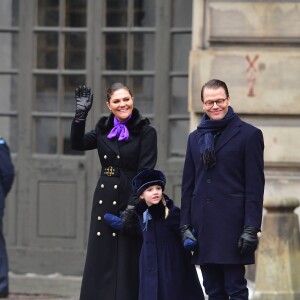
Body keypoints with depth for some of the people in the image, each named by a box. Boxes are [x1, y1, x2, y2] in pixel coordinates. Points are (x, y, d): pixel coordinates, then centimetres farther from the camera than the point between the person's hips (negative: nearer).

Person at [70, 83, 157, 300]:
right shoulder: (104, 129, 10)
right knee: (101, 262, 6)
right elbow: (78, 144, -3)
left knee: (127, 264, -2)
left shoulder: (146, 132, -5)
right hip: (104, 202, 5)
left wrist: (133, 206, -19)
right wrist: (81, 113, -12)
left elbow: (145, 172, -11)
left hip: (131, 202, -5)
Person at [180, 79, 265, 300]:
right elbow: (188, 185, 16)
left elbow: (255, 186, -5)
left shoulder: (249, 135, -1)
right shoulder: (196, 138, 15)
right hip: (203, 226, 5)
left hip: (232, 224, -5)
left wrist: (251, 229, -12)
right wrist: (185, 226, 8)